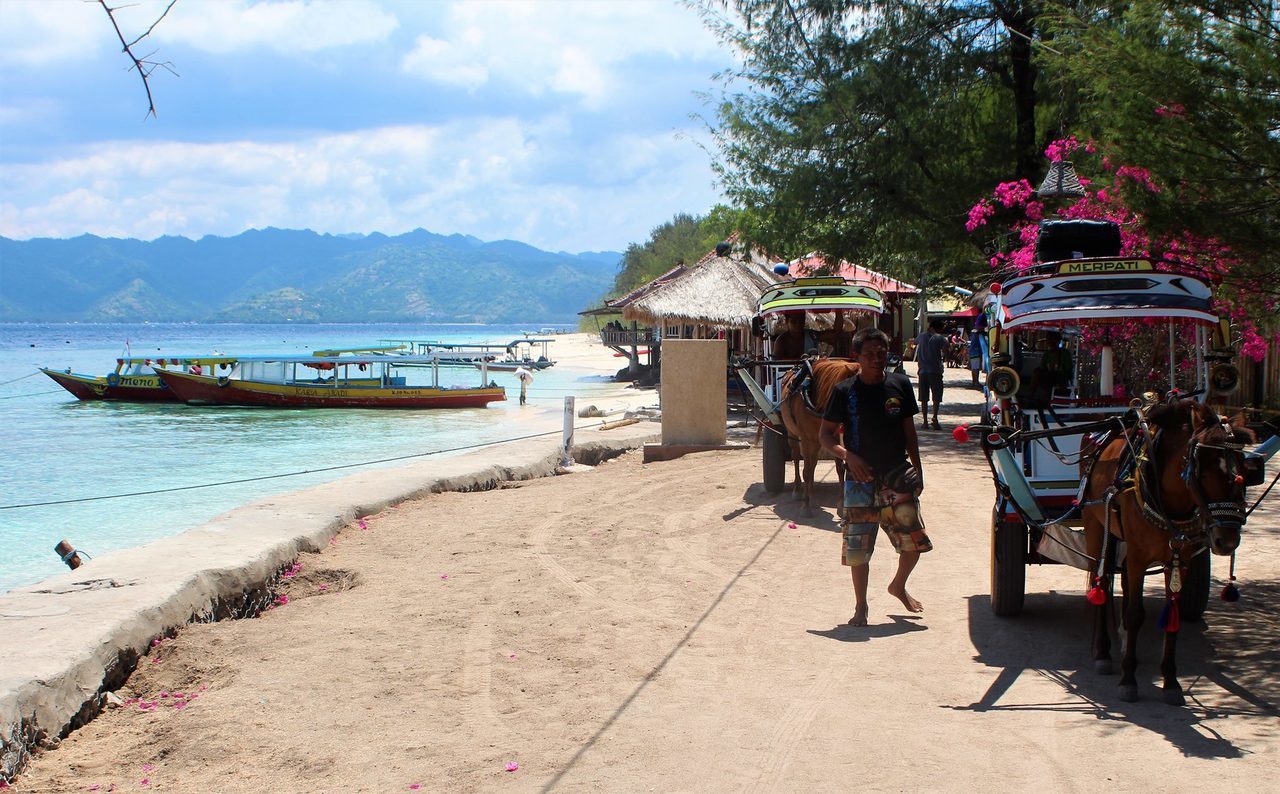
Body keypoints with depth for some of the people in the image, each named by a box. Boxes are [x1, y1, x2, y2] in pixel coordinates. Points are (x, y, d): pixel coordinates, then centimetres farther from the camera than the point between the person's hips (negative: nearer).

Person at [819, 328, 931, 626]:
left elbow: (909, 431, 11)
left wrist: (917, 471, 9)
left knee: (914, 542, 4)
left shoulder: (899, 385, 2)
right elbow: (825, 434, -1)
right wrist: (847, 455, -18)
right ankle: (860, 607, 16)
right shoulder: (845, 391, -6)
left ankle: (899, 586, 33)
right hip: (861, 479, -2)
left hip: (898, 478, 3)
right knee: (858, 548, -1)